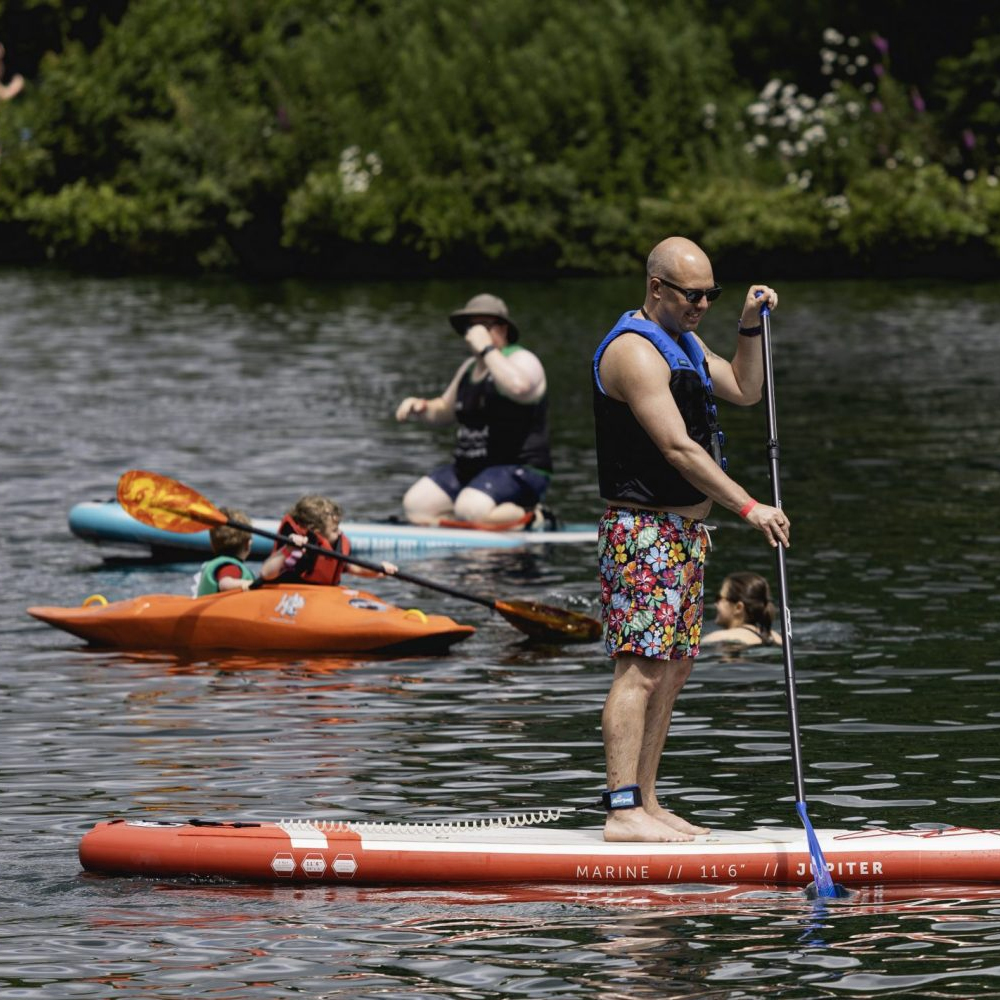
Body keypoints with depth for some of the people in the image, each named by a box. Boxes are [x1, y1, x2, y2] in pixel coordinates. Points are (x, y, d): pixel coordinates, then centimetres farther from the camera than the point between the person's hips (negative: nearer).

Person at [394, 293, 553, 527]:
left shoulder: (523, 361, -9)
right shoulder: (470, 367, 18)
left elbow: (518, 387, -34)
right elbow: (445, 411, 32)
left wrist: (486, 349, -26)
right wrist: (420, 408, 10)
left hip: (519, 472, -9)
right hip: (469, 470, 9)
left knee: (470, 510, -34)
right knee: (415, 504, -8)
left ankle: (528, 516, -8)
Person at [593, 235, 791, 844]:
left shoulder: (684, 343, 17)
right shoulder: (635, 350, -16)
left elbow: (744, 391, 24)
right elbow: (677, 448, -22)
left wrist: (751, 326, 10)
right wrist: (748, 507, -24)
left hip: (685, 531, 10)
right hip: (644, 532, -10)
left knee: (675, 667, 10)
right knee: (642, 668, -14)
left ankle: (646, 803, 14)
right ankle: (623, 811, -18)